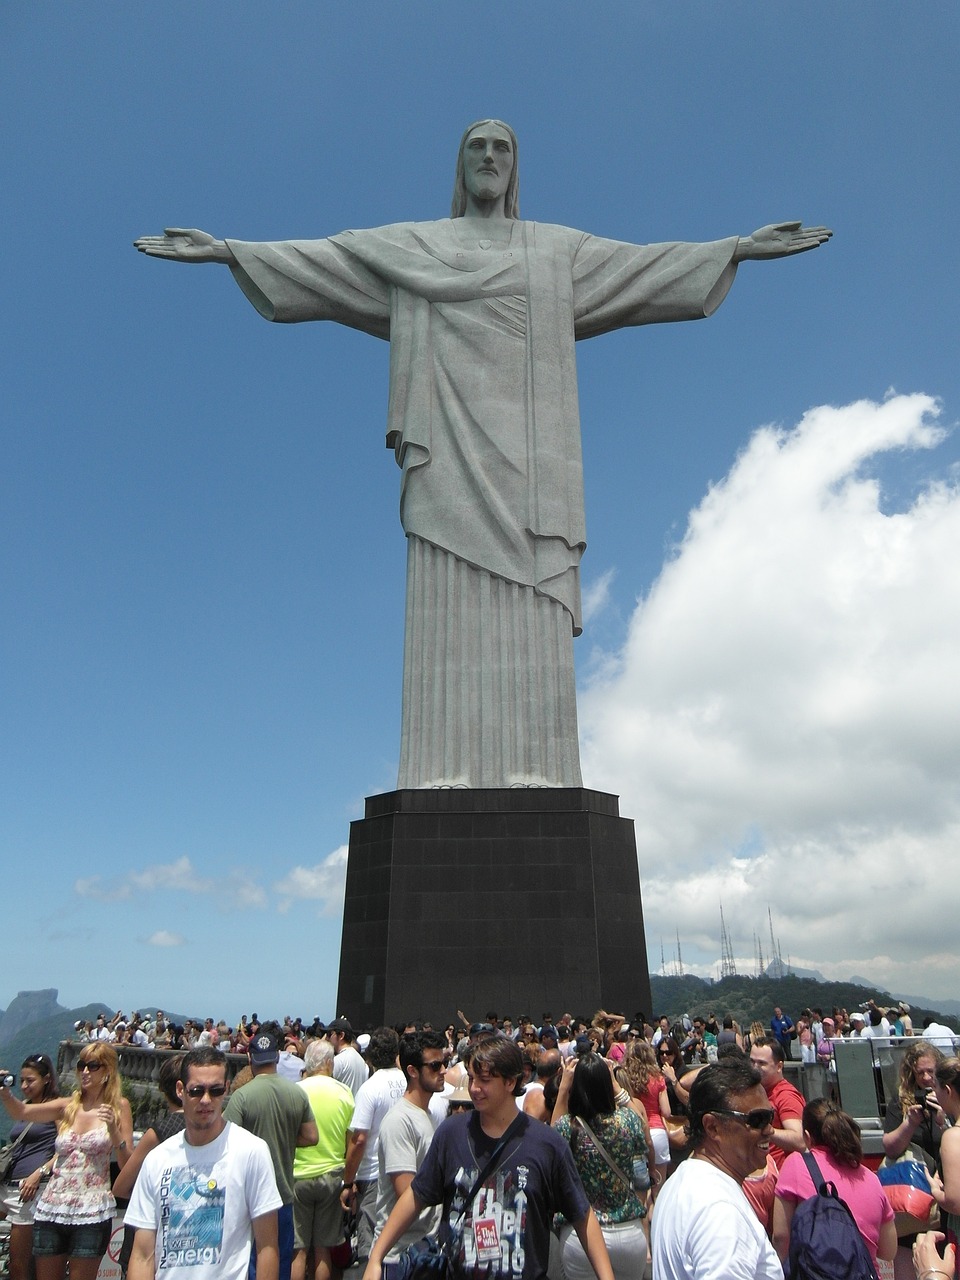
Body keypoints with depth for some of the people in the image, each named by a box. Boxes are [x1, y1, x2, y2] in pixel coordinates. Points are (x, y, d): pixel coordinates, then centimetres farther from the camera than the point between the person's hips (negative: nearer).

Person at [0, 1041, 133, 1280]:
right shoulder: (66, 1106, 7)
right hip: (51, 1209, 3)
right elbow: (21, 1112, -9)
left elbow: (128, 1166, -4)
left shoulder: (118, 1106, -1)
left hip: (92, 1213, -3)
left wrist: (113, 1129, -19)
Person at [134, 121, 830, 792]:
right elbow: (316, 259, 20)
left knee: (531, 617, -11)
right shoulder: (410, 244, 24)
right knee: (451, 604, -14)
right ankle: (447, 777, -15)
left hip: (525, 446, 1)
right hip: (452, 443, 0)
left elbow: (649, 265, 22)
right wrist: (226, 249, 13)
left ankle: (532, 778, -14)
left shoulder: (557, 248, 26)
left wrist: (740, 246, 15)